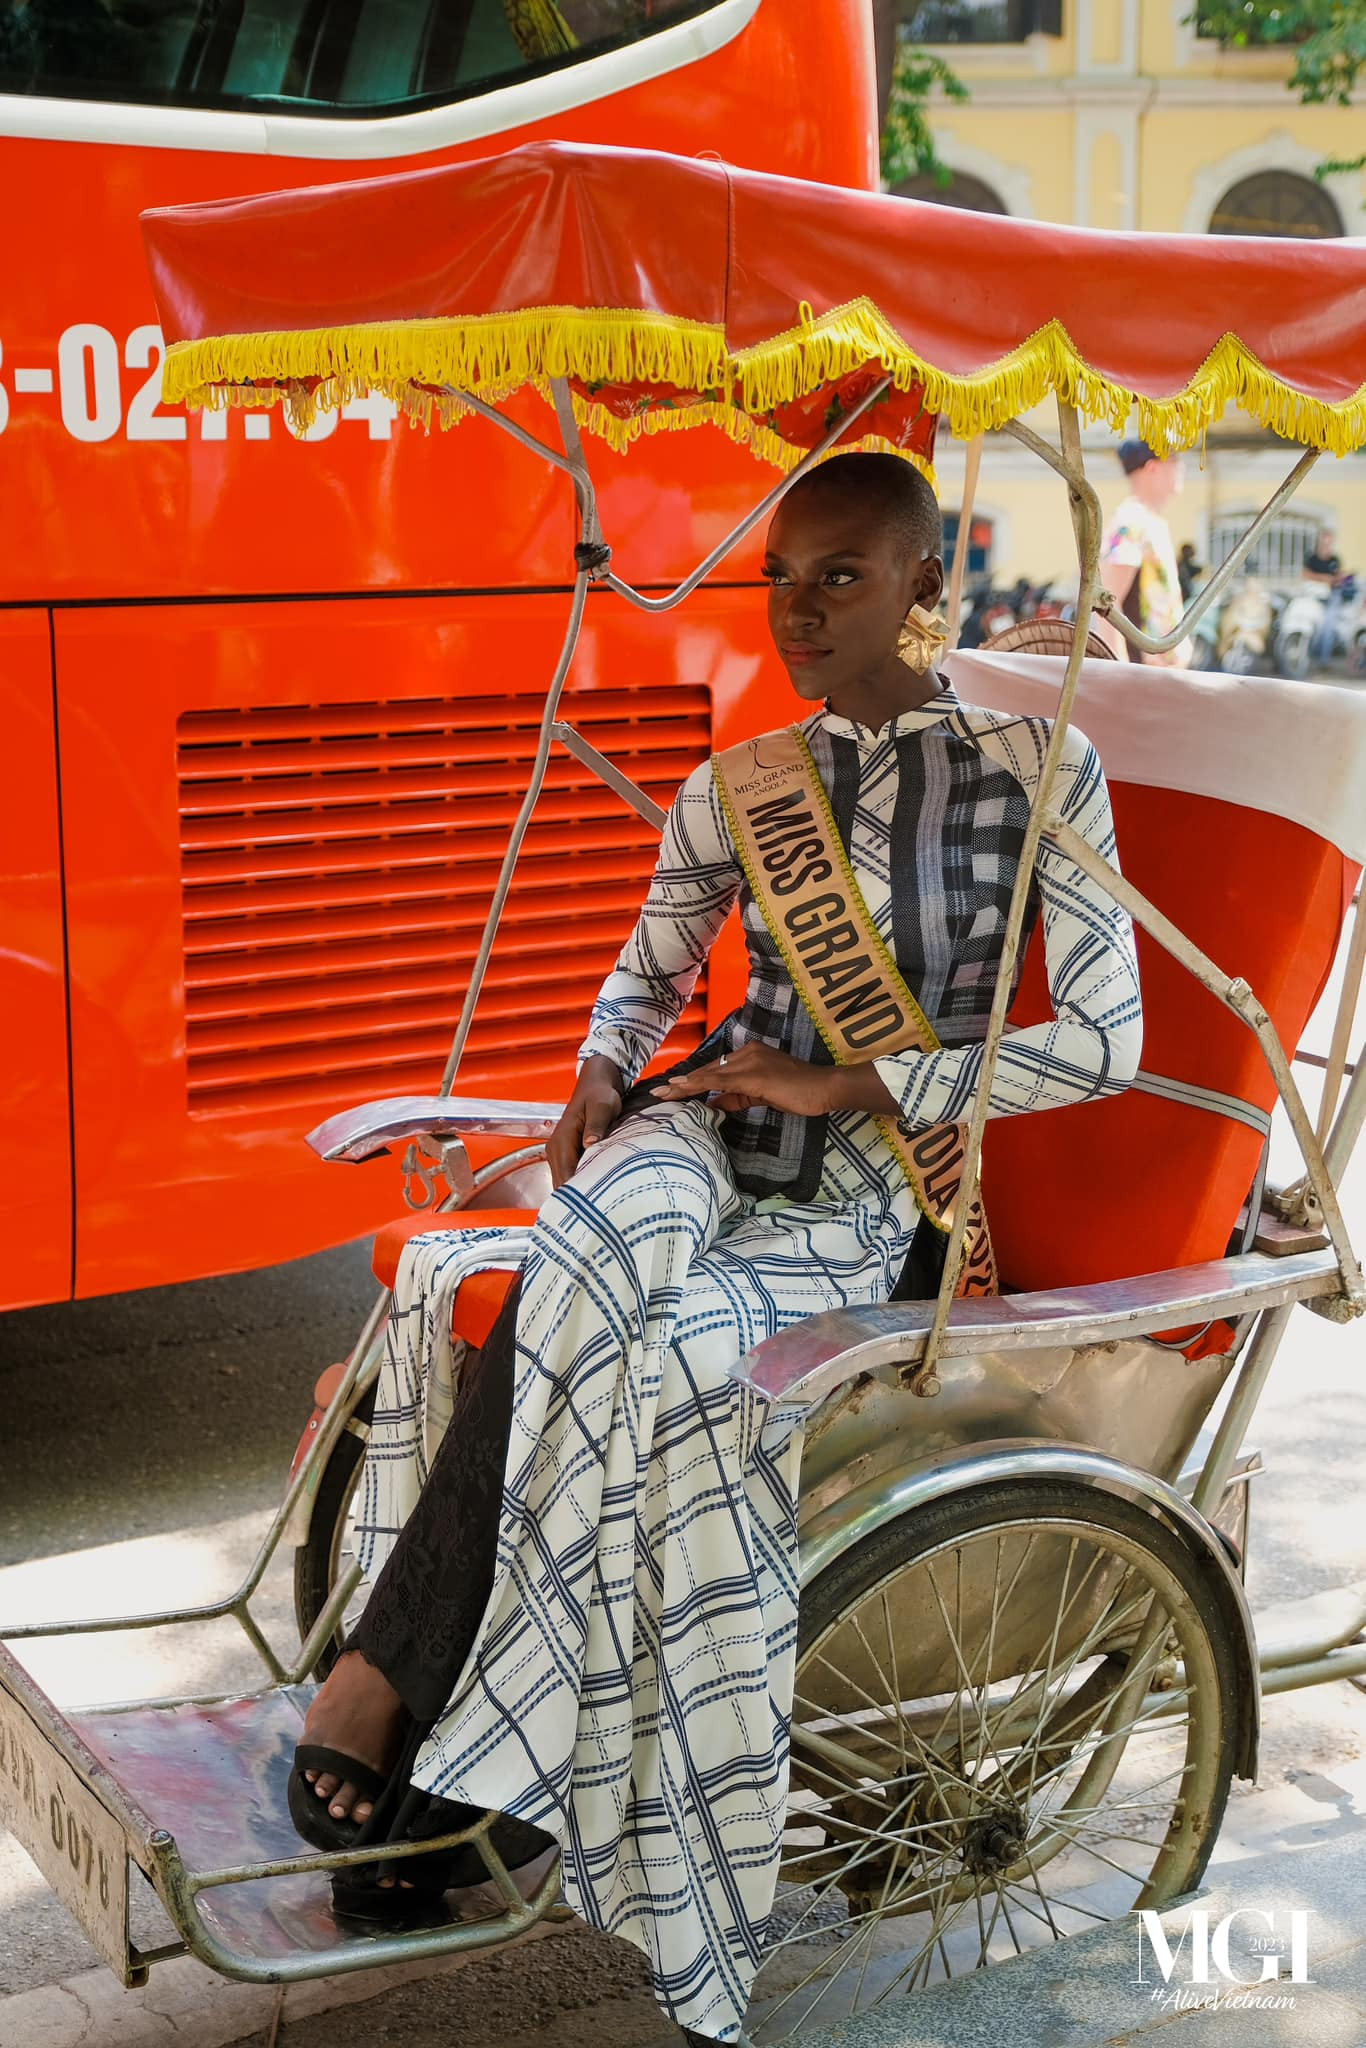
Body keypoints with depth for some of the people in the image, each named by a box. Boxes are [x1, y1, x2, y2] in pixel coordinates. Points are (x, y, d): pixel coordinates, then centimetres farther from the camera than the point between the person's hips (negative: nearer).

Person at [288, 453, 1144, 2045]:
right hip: (705, 1135, 3)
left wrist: (850, 1085, -10)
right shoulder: (739, 787, 10)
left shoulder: (1038, 772, -1)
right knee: (608, 1220, -35)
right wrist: (602, 1076, 0)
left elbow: (1105, 1040, -5)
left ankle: (387, 1684, -20)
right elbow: (652, 966, 23)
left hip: (869, 1193, -2)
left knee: (651, 1363, -33)